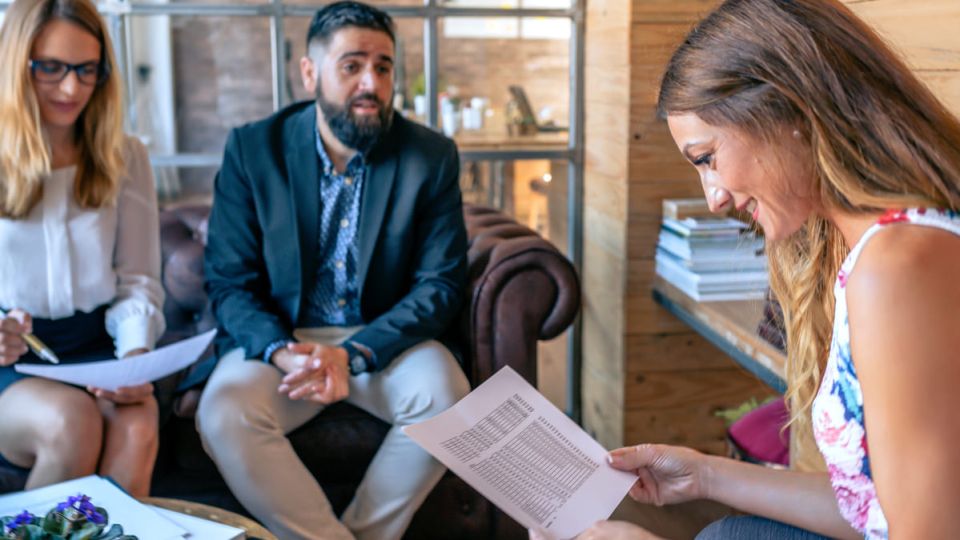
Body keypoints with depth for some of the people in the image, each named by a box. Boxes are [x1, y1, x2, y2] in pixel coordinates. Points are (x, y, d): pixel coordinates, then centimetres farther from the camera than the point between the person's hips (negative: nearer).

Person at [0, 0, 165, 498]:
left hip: (97, 344, 1)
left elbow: (138, 281, 7)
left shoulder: (124, 159, 9)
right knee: (70, 421, -33)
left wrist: (135, 355, -13)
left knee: (136, 428, -32)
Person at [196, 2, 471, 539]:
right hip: (279, 337, 0)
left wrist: (352, 354, -21)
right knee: (223, 412, -29)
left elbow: (441, 284, -6)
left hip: (385, 339, 0)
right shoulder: (252, 148, -4)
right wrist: (283, 352, -24)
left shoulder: (431, 156, -4)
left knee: (445, 397, -29)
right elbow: (230, 282, -3)